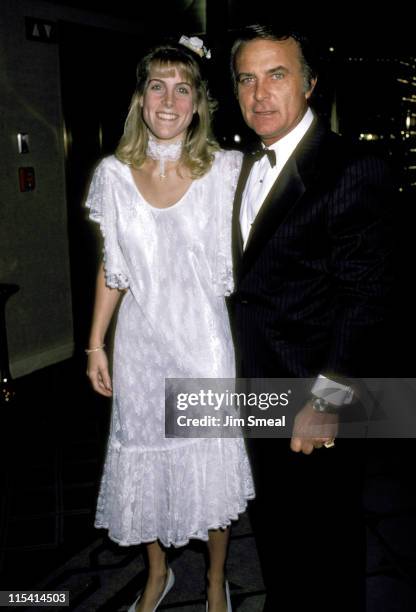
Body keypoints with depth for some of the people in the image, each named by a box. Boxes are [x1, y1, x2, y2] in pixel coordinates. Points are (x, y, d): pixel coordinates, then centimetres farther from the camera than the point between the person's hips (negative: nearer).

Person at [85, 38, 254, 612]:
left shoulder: (226, 169, -6)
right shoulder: (113, 174, -1)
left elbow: (242, 260, 1)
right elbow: (111, 268, 5)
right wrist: (95, 343, 4)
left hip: (205, 340, -2)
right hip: (140, 341, 2)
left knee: (212, 463, 10)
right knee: (144, 459, 15)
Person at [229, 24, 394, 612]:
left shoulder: (352, 171, -16)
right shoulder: (249, 167, 8)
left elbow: (365, 297, -19)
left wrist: (326, 402, -19)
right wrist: (245, 376, 8)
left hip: (314, 401, -7)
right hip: (260, 391, 7)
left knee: (326, 542, 14)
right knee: (274, 529, 25)